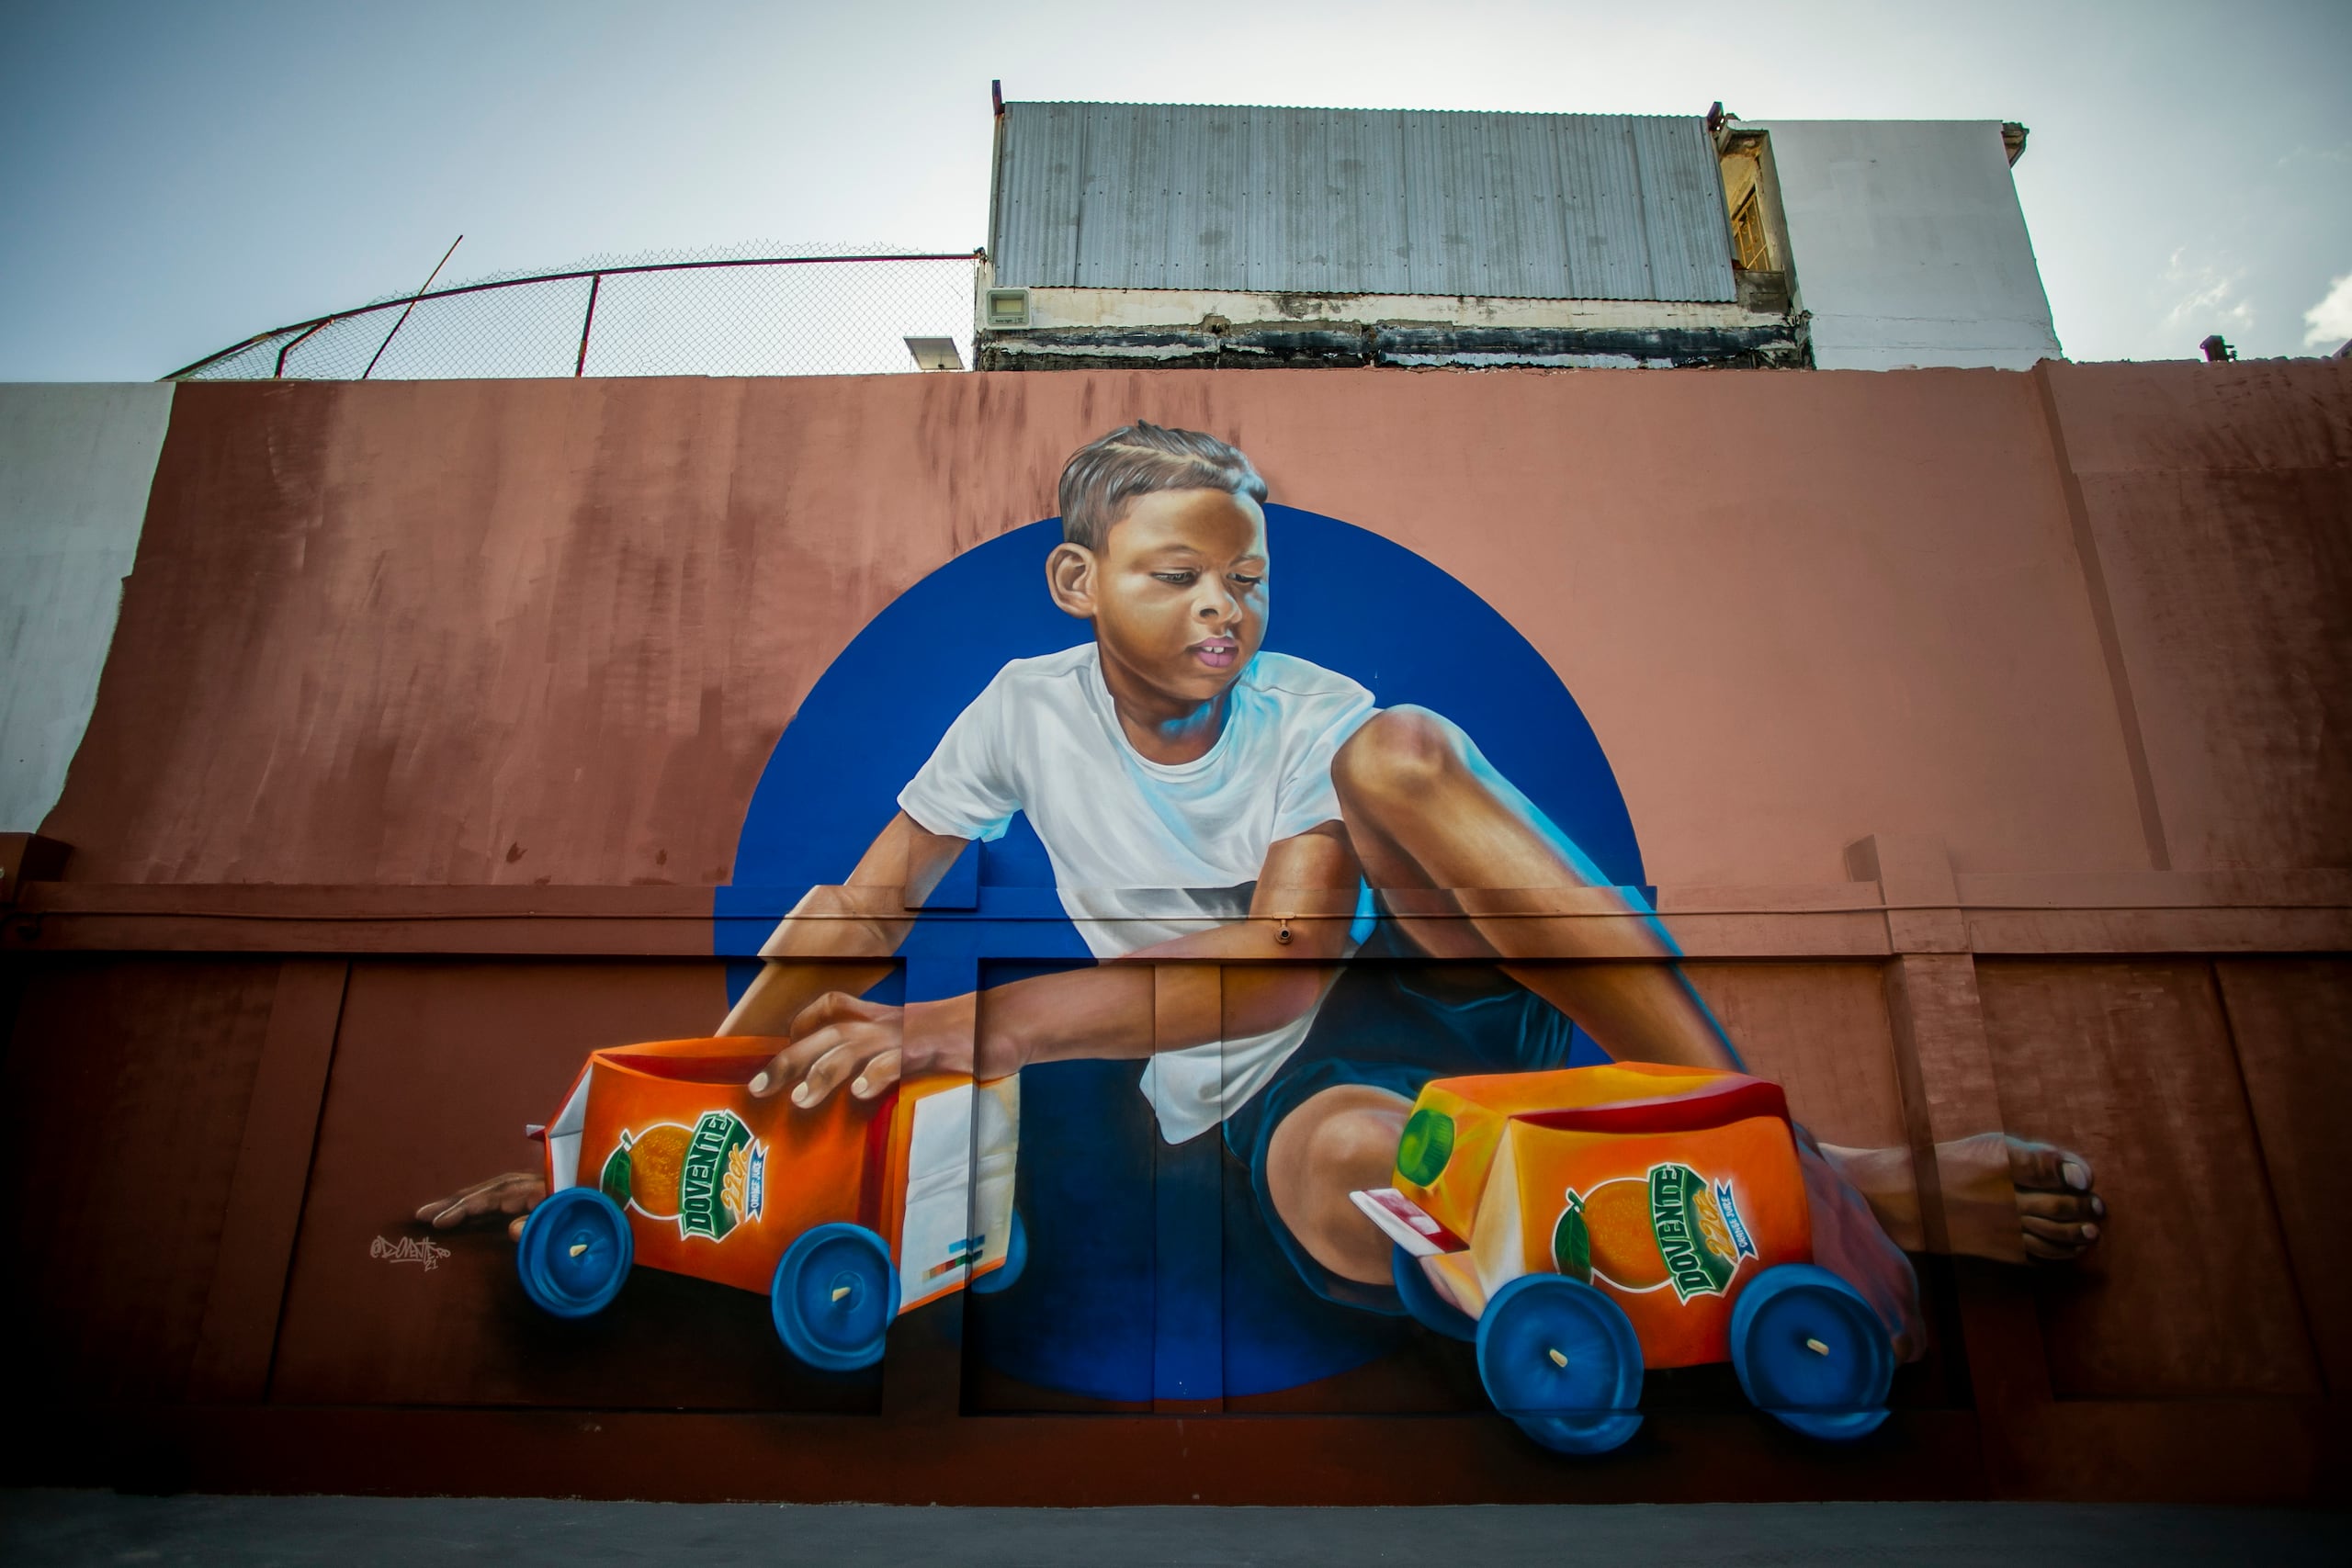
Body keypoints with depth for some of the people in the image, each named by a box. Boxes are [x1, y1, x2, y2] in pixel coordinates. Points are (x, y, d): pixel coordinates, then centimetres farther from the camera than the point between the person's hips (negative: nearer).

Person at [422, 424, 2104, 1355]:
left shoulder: (1315, 712, -6)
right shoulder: (1030, 707, 0)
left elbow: (1291, 953, -18)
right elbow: (860, 912, 2)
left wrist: (964, 1029, -26)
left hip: (1429, 989, 1)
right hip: (1265, 1096, 0)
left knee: (1393, 751, -28)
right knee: (1344, 1161, -40)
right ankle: (1858, 1195, -22)